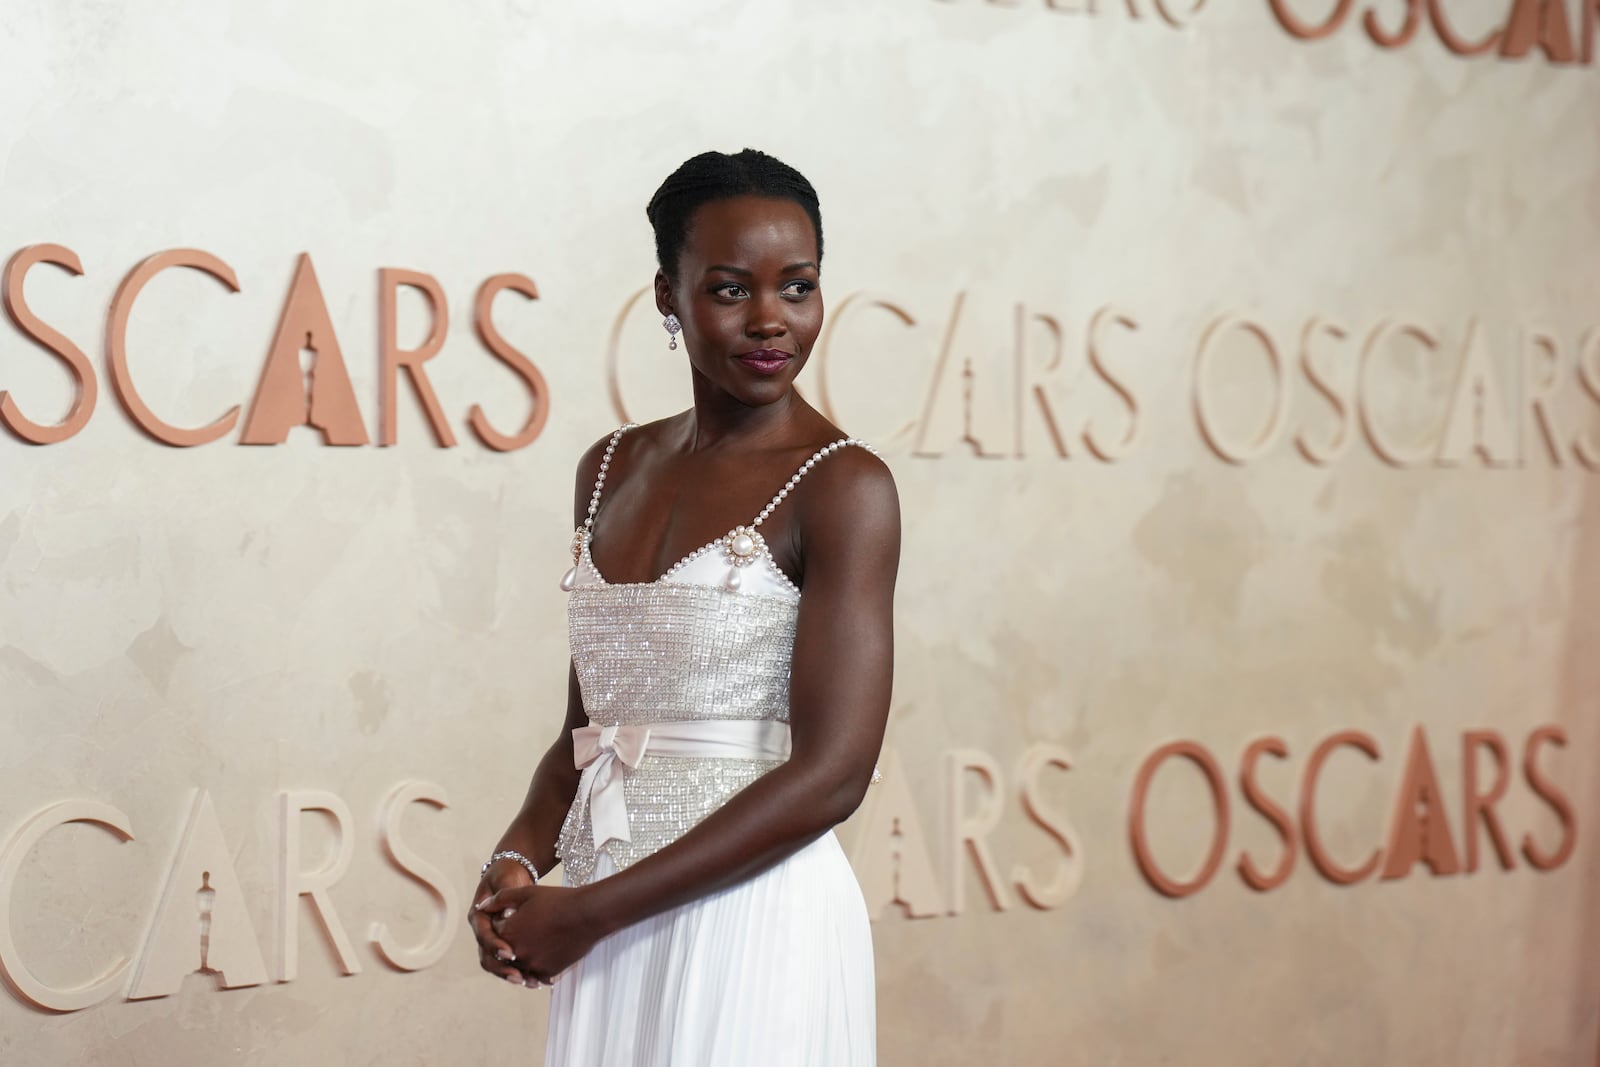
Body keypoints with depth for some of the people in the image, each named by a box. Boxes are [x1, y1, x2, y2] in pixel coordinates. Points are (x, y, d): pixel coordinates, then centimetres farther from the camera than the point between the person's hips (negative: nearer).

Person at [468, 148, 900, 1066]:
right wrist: (518, 861, -5)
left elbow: (831, 774, -16)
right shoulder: (613, 470, 9)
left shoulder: (843, 487, -10)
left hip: (754, 918, -6)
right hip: (609, 932, 6)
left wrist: (587, 912, -15)